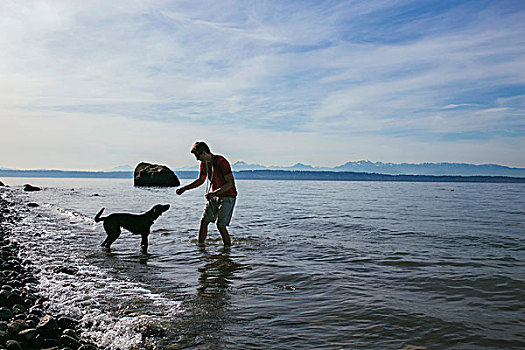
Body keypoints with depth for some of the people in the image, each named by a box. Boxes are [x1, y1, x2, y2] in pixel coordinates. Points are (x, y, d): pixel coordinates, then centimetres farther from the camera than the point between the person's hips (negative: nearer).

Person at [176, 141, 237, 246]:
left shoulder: (221, 162, -23)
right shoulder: (204, 163, 2)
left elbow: (230, 183, -23)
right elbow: (200, 180, 18)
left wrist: (215, 193, -30)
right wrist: (184, 188, 11)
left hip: (227, 197, -7)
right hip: (214, 196, 7)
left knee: (221, 225, -12)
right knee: (204, 221, 3)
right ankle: (200, 245, 16)